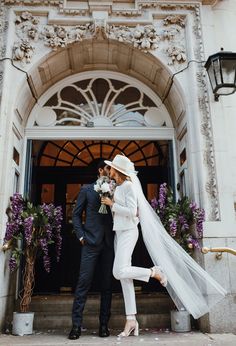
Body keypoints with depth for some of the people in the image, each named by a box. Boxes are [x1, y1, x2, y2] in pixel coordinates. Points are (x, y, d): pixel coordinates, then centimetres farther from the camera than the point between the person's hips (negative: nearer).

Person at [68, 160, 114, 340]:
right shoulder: (87, 189, 8)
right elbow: (76, 214, 7)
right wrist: (81, 236, -2)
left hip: (110, 243, 2)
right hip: (91, 242, -2)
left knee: (107, 284, 5)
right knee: (84, 282, -4)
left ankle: (104, 324, 14)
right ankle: (76, 324, 4)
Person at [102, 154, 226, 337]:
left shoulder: (128, 185, -10)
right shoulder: (119, 187, 16)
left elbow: (131, 211, -20)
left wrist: (111, 204, -11)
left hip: (128, 232, -9)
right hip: (120, 232, 9)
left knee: (119, 271, -22)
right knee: (124, 277, 3)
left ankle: (154, 272, -1)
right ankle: (131, 320, 5)